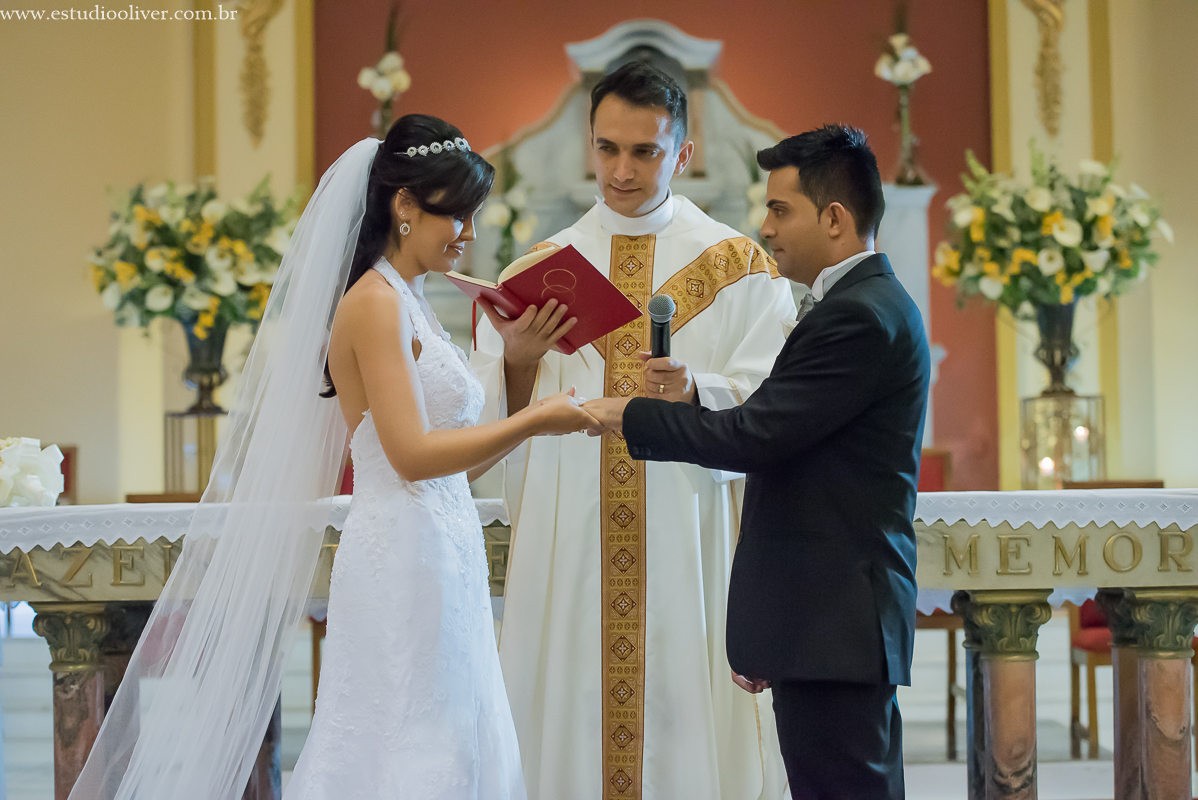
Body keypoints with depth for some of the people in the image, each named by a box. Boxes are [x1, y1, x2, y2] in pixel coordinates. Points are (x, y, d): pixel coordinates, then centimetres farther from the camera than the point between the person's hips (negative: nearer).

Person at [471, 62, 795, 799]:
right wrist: (519, 362, -12)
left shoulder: (738, 266, 6)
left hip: (690, 539, -2)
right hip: (568, 538, 2)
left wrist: (693, 394, -20)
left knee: (685, 724, -3)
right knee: (570, 720, 0)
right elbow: (498, 422, 7)